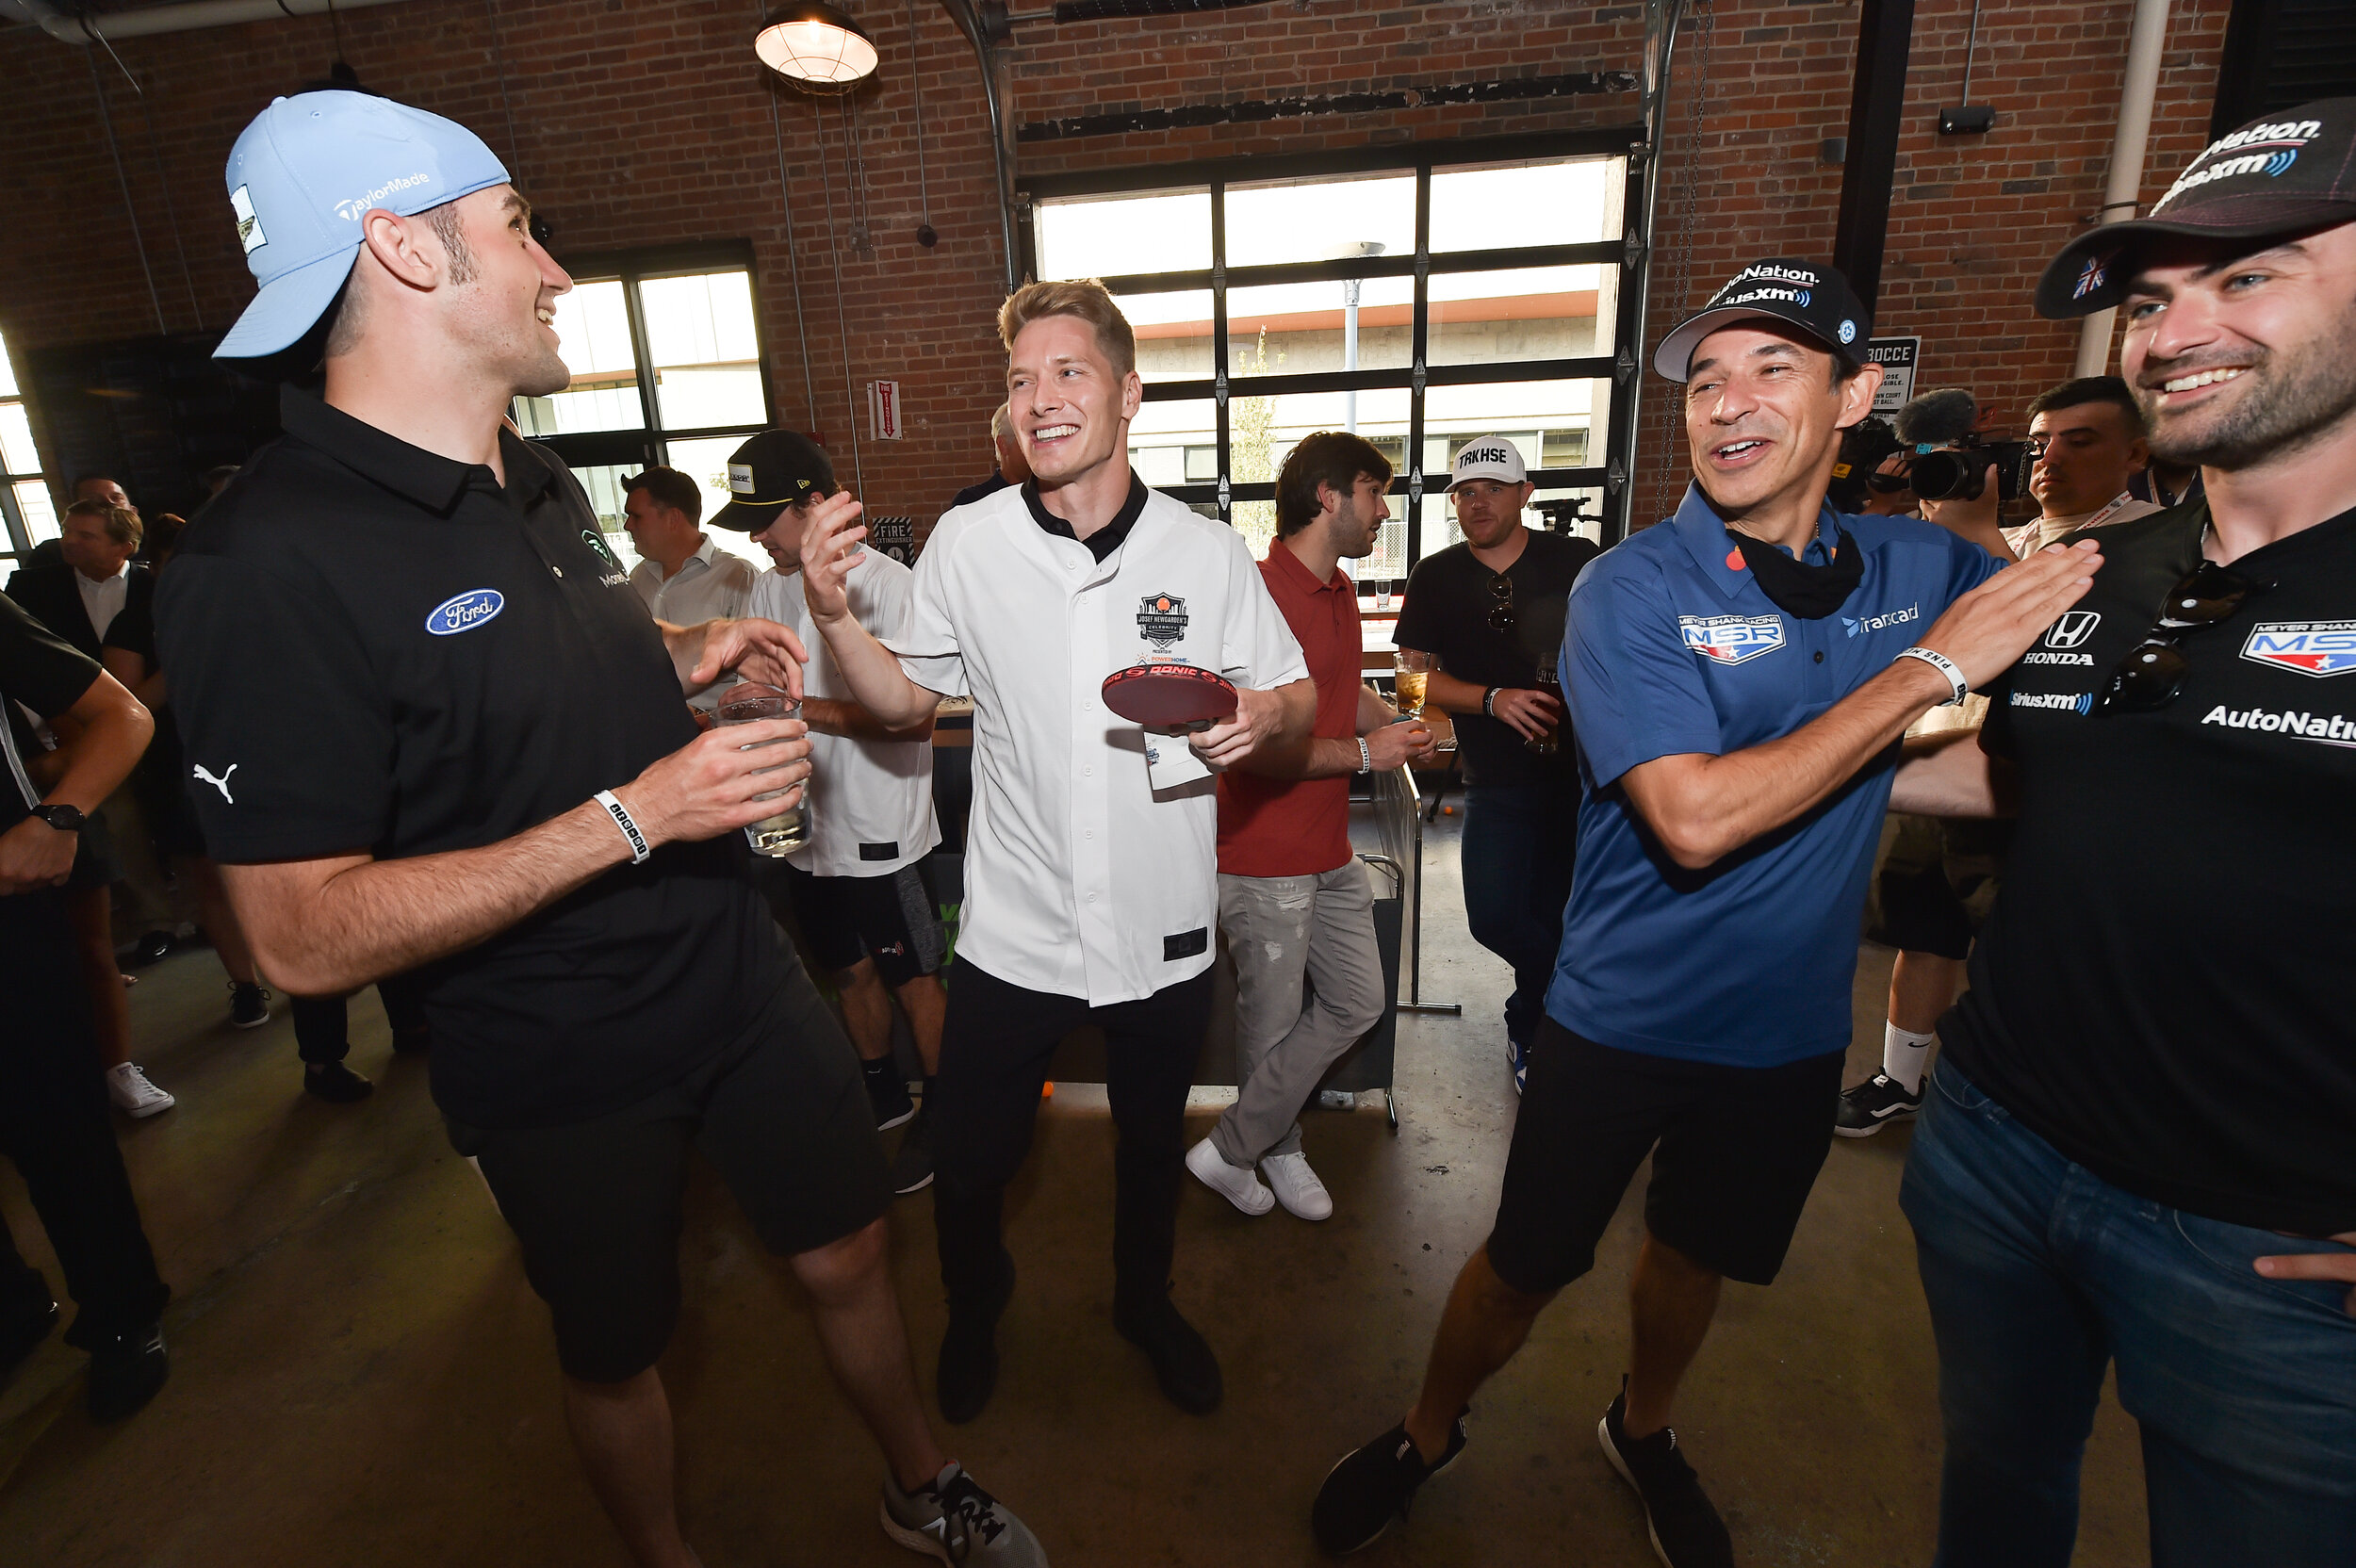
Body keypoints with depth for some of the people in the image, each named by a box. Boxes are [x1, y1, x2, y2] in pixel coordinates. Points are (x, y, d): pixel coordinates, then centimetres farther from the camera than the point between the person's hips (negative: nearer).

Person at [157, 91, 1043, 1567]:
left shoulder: (546, 486, 5)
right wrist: (634, 814, -28)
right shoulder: (270, 561, -22)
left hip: (742, 977, 7)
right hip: (560, 1063, -6)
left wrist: (700, 652, 2)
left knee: (850, 1257, 20)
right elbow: (309, 938, -23)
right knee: (618, 1354, 20)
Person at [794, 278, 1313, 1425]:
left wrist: (1262, 714, -20)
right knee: (967, 1160, 14)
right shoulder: (965, 544, -5)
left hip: (1162, 931, 1)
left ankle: (1145, 1302, 55)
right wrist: (832, 613, -14)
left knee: (1152, 1142, 23)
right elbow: (905, 698, 4)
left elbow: (1298, 696, 3)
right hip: (1013, 932, 0)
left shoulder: (1207, 553, -6)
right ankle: (973, 1312, 50)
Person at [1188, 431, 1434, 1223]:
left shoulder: (1340, 590, 11)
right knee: (1272, 1023, 7)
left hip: (1331, 853, 10)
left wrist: (1393, 721, 8)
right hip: (1265, 861, -9)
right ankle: (1262, 1150, 33)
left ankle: (1236, 1145, 29)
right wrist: (1362, 753, -16)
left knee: (1357, 1004, 16)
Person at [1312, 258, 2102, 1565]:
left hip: (1791, 1026, 4)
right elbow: (1696, 818, -28)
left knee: (1698, 1257, 25)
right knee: (1526, 1265, 11)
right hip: (1624, 1018, -4)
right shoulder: (1631, 591, -17)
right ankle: (1427, 1435, 41)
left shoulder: (1922, 566, -4)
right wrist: (1930, 670, -24)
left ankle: (1642, 1432, 55)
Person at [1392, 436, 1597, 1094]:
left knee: (1553, 915, 5)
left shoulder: (1578, 562, 1)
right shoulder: (1436, 577, 5)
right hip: (1499, 781, 1)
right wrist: (1494, 699, -14)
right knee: (1495, 915, -9)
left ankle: (1529, 1023, 35)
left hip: (1586, 770, 0)